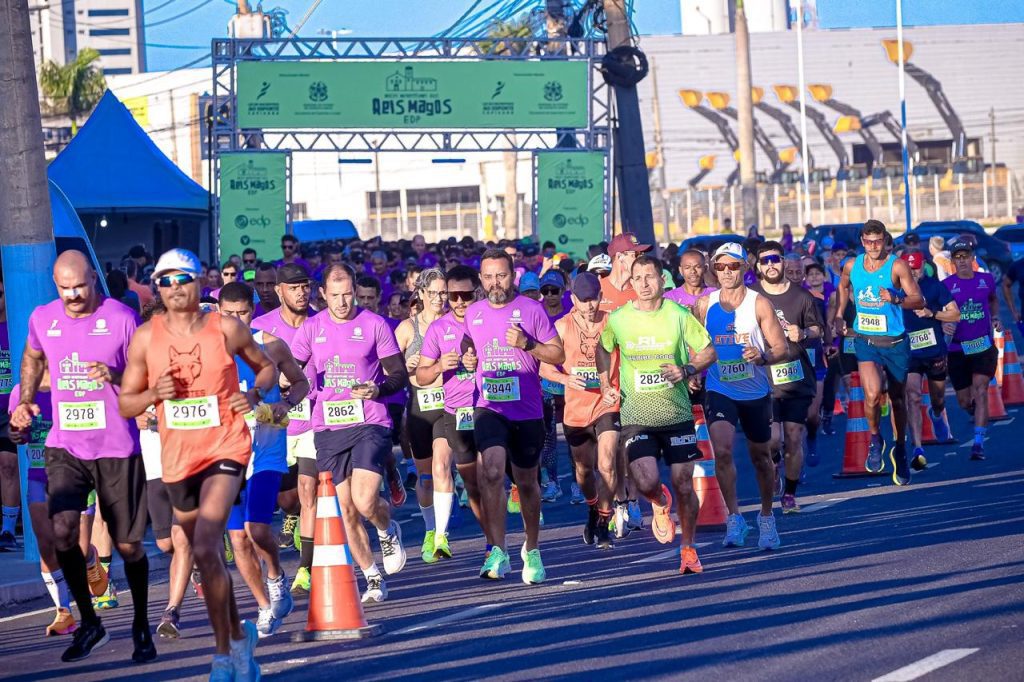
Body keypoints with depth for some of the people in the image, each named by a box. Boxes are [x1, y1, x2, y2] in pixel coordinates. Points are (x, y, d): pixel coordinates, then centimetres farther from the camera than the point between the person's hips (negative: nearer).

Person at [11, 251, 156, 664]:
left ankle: (141, 626, 28)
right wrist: (26, 401, 12)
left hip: (117, 448, -2)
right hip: (65, 447, 2)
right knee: (63, 528, -18)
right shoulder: (42, 319, 2)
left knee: (128, 545, 6)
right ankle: (89, 623, 0)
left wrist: (114, 377, -24)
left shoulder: (122, 319, -9)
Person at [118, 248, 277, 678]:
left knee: (206, 548, -21)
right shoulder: (146, 337, 0)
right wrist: (154, 394, -14)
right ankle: (239, 634, 36)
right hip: (177, 457, 4)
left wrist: (255, 394, -7)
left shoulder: (227, 329, -4)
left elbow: (267, 366, 13)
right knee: (208, 556, 14)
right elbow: (125, 404, 6)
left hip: (226, 449, -4)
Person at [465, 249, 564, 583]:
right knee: (491, 472, -22)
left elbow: (558, 355, -2)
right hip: (490, 408, 1)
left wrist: (527, 344, -16)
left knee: (527, 483, 12)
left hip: (527, 411, -1)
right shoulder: (473, 314, 8)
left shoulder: (531, 309, -2)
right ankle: (498, 552, -22)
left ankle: (531, 550, 32)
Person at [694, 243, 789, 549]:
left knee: (760, 457, 12)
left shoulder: (759, 304, -7)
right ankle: (734, 518, -10)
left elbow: (782, 349, -7)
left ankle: (766, 517, 32)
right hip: (719, 391, 0)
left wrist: (762, 356, -27)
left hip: (755, 391, 0)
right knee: (722, 450, -20)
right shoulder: (705, 305, -1)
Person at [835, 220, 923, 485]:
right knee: (873, 394, -22)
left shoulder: (897, 266, -10)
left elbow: (918, 301, -12)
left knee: (898, 400, 13)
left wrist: (895, 299, -30)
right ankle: (875, 439, 5)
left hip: (895, 343, -1)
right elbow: (844, 287, 25)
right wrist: (839, 316, 16)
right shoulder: (852, 266, 2)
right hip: (865, 341, 1)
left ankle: (899, 451, 34)